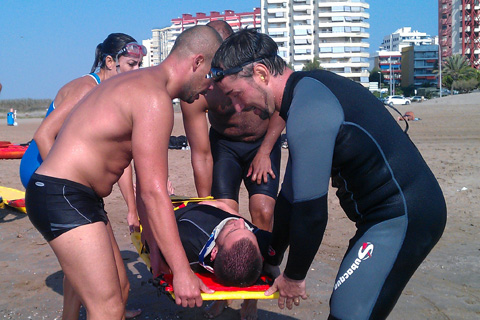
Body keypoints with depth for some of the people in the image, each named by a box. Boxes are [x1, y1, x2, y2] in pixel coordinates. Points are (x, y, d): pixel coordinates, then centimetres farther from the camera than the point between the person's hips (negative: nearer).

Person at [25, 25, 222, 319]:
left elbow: (146, 185, 14)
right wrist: (182, 271, -20)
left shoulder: (140, 83, 15)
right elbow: (154, 192, -23)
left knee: (120, 289, 18)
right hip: (62, 195, -11)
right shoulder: (154, 99, -17)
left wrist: (158, 249, 16)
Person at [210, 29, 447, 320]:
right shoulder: (310, 88, 9)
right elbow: (293, 194, 15)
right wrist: (269, 259, 22)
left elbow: (310, 210, -19)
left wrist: (294, 276, -3)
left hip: (403, 217, -10)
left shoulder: (308, 111, -22)